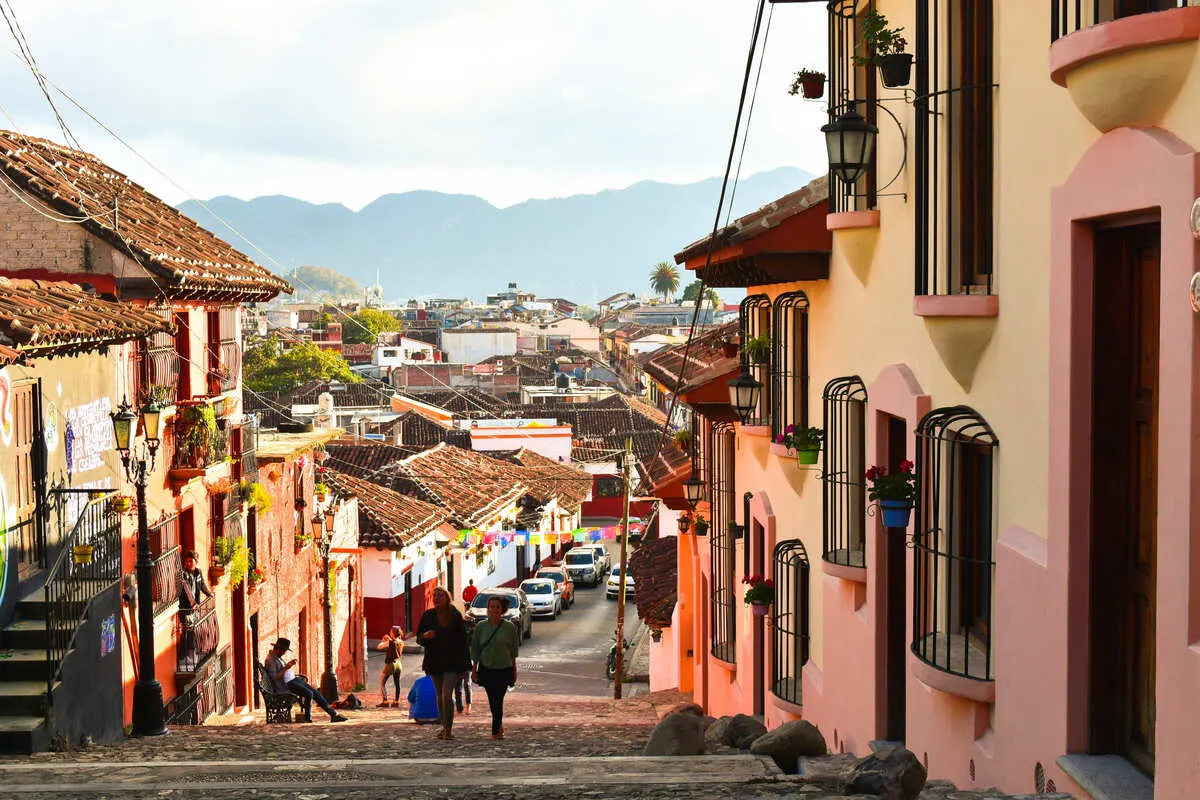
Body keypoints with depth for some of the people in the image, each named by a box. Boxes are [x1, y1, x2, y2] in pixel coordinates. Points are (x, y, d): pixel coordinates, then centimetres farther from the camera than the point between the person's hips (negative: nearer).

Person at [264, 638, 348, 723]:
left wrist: (288, 664, 16)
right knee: (309, 693, -26)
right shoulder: (270, 660, -14)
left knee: (316, 693, 0)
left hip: (293, 679, 10)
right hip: (287, 684, -10)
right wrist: (286, 668, -22)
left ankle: (333, 714, -1)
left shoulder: (278, 657, 16)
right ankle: (308, 718, -8)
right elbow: (274, 678, -21)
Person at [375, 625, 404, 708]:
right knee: (397, 684, 12)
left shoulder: (390, 642, -18)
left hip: (390, 664, -6)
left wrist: (383, 641, 7)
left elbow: (378, 647, -9)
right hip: (398, 664, 6)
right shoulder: (401, 642, -1)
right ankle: (396, 701, 14)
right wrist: (389, 639, 16)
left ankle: (384, 701, -3)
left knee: (382, 683, 3)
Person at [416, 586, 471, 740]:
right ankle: (445, 727, 24)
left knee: (446, 695, -14)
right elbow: (419, 638, 9)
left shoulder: (455, 615, -3)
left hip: (452, 662, -4)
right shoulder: (428, 616, 4)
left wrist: (464, 663, -2)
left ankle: (449, 729, -8)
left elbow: (463, 639, 0)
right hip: (435, 662, 4)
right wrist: (425, 635, -16)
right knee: (440, 696, 11)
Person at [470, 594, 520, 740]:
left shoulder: (510, 627, -4)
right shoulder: (481, 627, -1)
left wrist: (514, 671, 5)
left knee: (498, 701, -6)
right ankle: (499, 724, 33)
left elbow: (514, 651, 4)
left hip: (504, 669, -2)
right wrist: (474, 669, 4)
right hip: (486, 669, 2)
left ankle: (496, 731, 5)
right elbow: (475, 650, 6)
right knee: (492, 701, 10)